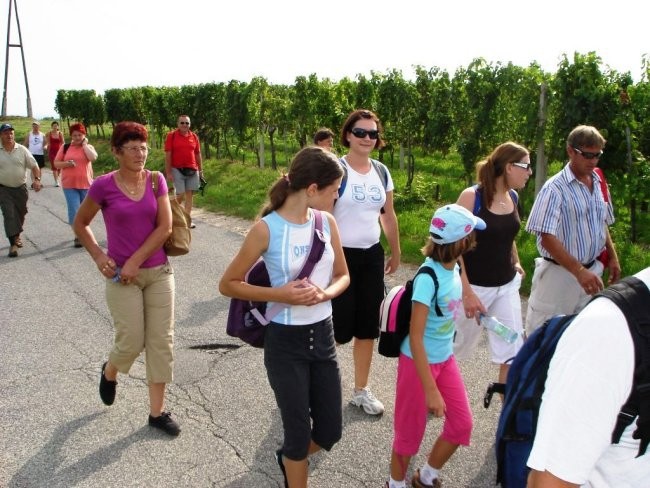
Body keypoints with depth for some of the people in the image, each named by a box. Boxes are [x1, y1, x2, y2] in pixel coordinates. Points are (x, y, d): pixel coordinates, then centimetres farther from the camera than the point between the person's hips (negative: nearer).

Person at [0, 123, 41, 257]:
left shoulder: (22, 150, -2)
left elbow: (34, 166, -2)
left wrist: (37, 179, -18)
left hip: (21, 188, 2)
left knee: (20, 214, 15)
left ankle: (16, 236, 38)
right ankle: (13, 244, -11)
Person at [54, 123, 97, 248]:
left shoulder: (88, 147, 4)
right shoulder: (65, 147, 4)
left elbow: (93, 158, -17)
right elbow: (56, 163, 5)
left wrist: (84, 144, -9)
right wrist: (67, 164, -14)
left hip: (85, 184, 1)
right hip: (69, 184, -1)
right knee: (74, 210, -9)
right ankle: (77, 235, -1)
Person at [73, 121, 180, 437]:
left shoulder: (156, 180, -2)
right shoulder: (104, 185, -8)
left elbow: (165, 227, -6)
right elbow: (80, 224, 5)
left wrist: (136, 260, -12)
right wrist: (98, 257, -6)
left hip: (159, 272, 3)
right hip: (121, 275, -2)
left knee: (161, 341, 4)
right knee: (132, 342, 0)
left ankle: (157, 412, 17)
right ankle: (109, 372, 37)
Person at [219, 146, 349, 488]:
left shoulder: (327, 222, -2)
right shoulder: (266, 229, -17)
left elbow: (343, 276, 9)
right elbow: (228, 284, -10)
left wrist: (324, 293, -13)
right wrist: (280, 295, -21)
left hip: (323, 336, 5)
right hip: (285, 343, -5)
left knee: (330, 430, 16)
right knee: (299, 432, 9)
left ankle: (289, 460, 47)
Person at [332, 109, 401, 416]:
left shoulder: (381, 172, 6)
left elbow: (389, 215, 15)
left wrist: (396, 253, 20)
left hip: (372, 256, 6)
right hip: (342, 255, -5)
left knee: (368, 326, 11)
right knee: (338, 328, 0)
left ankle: (361, 391, 26)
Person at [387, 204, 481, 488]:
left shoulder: (453, 268, -4)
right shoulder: (428, 278, -27)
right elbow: (415, 339, -25)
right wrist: (431, 390, -23)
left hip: (445, 359, 7)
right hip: (419, 361, -7)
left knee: (462, 424, 11)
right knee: (410, 430, 10)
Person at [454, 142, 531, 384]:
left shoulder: (513, 198, 3)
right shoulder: (471, 196, -17)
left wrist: (516, 263, 13)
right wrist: (466, 292, -22)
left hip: (507, 286, 6)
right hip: (475, 286, -5)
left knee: (513, 350, 1)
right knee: (459, 344, 12)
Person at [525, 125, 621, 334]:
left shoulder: (598, 183, 7)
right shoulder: (555, 188, -16)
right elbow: (547, 238, -21)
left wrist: (612, 257, 14)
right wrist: (579, 271, -26)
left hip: (591, 271, 7)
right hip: (560, 273, -6)